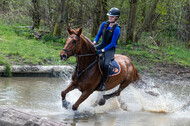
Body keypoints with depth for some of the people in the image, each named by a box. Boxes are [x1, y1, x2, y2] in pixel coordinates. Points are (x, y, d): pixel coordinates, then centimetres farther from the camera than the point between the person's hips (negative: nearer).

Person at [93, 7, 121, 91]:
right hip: (103, 44, 7)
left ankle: (103, 82, -11)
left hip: (110, 49, -7)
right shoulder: (104, 24, -2)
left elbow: (112, 43, -22)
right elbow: (99, 35, 8)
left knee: (106, 64, -29)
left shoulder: (116, 29, -21)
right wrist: (94, 43, -11)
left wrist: (102, 51, -26)